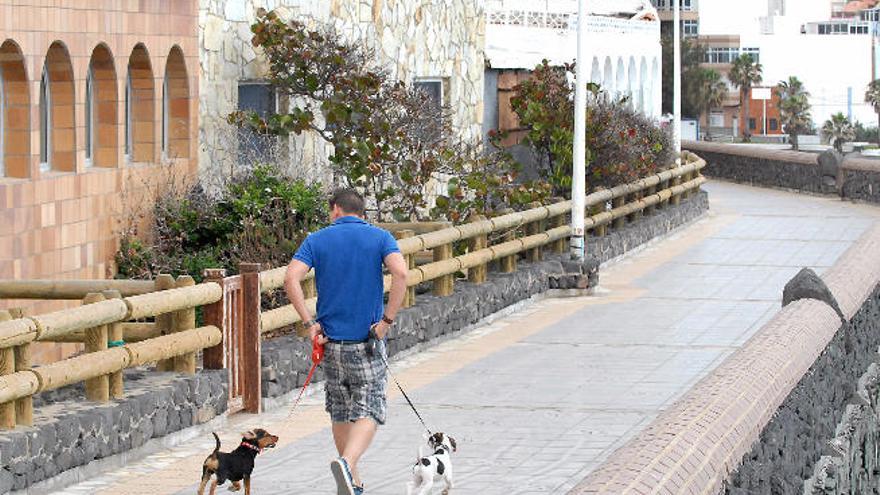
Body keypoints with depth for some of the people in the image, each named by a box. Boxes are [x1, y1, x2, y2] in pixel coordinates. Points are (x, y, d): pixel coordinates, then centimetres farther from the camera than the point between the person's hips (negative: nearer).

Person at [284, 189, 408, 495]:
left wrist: (309, 323, -7)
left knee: (340, 412, 15)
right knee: (368, 412, -2)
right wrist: (387, 320, -11)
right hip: (368, 342, -2)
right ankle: (348, 463, -27)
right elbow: (400, 273, -17)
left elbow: (291, 279, -11)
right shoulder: (380, 238, 0)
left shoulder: (317, 240, 3)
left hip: (330, 340, 2)